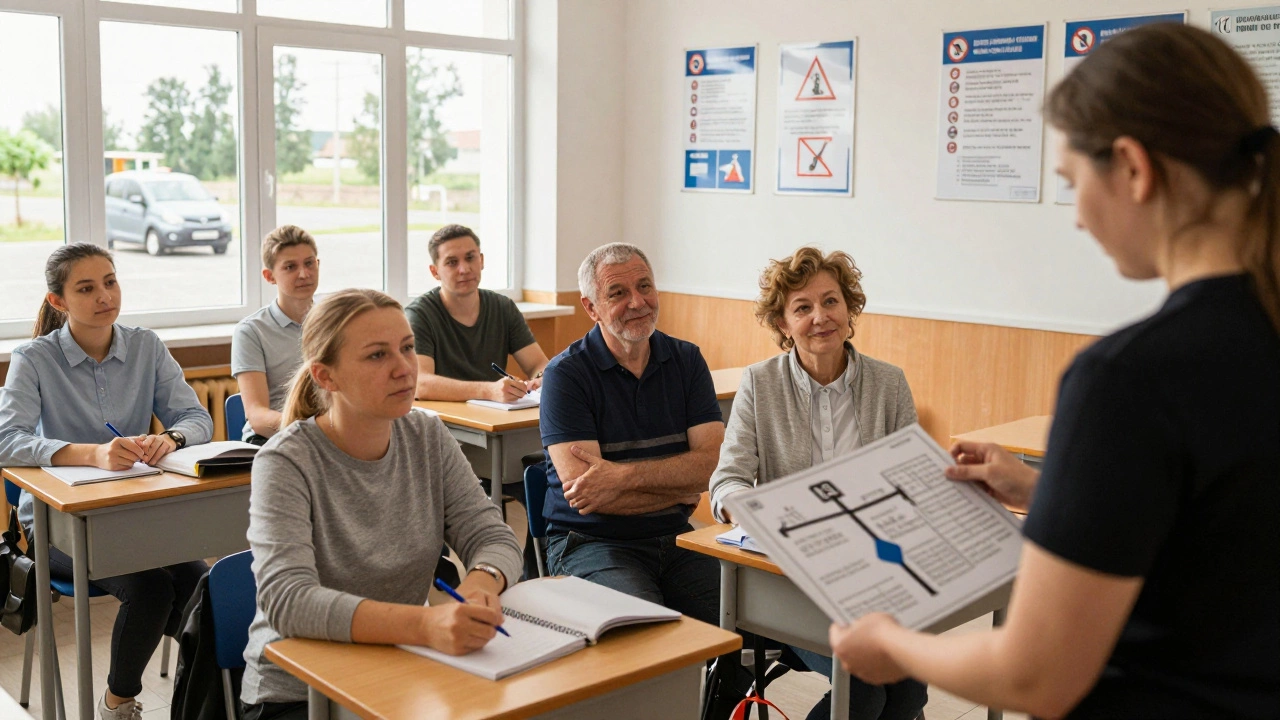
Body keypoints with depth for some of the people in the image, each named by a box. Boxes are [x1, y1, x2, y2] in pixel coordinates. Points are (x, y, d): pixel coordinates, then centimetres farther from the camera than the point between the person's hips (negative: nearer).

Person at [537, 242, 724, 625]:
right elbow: (582, 493, -14)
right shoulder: (565, 374, -6)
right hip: (591, 543, -4)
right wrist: (681, 489, -5)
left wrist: (624, 476, -17)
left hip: (675, 538, 4)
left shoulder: (686, 360, 8)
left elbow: (714, 462, -4)